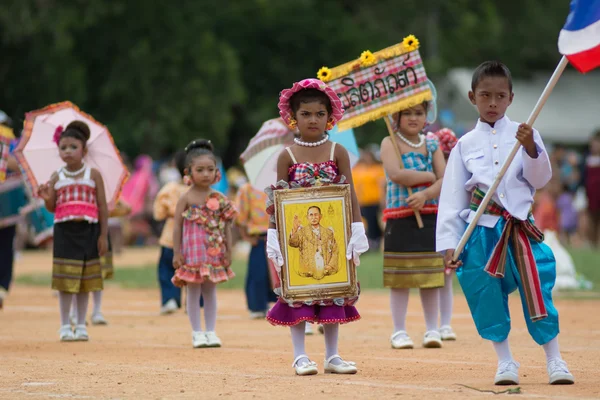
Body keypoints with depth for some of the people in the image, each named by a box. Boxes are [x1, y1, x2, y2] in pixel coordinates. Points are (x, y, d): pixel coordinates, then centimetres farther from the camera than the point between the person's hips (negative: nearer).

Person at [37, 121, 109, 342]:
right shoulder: (56, 177, 5)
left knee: (85, 282, 4)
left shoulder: (93, 175, 1)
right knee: (65, 281, -1)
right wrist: (46, 198, -14)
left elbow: (102, 206, 1)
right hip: (64, 231, 1)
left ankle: (81, 326, 12)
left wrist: (103, 235, -3)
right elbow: (52, 208, 8)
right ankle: (65, 326, 7)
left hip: (88, 231, -1)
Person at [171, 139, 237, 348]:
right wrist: (177, 253, -10)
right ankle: (197, 333, 10)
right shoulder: (186, 199, -7)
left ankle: (211, 331, 16)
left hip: (214, 253, 3)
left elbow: (227, 227, 6)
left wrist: (228, 252, 2)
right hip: (192, 252, -3)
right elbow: (177, 226, -6)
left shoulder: (219, 199, 2)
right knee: (193, 292, 3)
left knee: (210, 291, 10)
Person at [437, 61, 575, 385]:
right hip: (480, 233, 1)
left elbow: (540, 179, 1)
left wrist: (531, 148, -16)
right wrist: (449, 245, -1)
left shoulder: (523, 134, 5)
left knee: (537, 292, -4)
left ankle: (554, 359, 9)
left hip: (519, 227, -1)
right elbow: (451, 198, 5)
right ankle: (504, 361, 15)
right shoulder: (465, 145, 5)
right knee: (487, 297, 1)